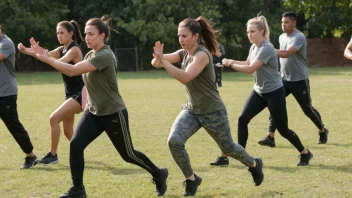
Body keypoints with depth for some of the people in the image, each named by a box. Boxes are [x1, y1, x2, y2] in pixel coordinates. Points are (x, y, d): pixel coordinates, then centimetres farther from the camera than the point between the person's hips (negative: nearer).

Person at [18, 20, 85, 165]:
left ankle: (53, 155, -13)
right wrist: (26, 51, -24)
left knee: (54, 118, -19)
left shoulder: (74, 50, -15)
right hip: (70, 94, 9)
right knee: (67, 131, 11)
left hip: (79, 94, -9)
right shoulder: (61, 50, 9)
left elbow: (61, 62, -33)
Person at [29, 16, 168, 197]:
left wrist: (47, 59, -32)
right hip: (93, 112, 8)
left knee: (128, 155, 6)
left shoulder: (105, 56, -25)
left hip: (113, 113, -8)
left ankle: (159, 174, 32)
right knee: (75, 145, -12)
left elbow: (73, 70, -32)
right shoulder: (90, 55, 6)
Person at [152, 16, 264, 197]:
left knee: (228, 148, 14)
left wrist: (163, 61, -40)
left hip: (213, 112, -6)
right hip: (191, 110, 6)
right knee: (174, 141, -18)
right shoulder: (183, 53, 0)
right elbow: (156, 63, -7)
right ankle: (191, 179, 2)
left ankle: (254, 164, 46)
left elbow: (185, 78, -36)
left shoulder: (202, 54, -23)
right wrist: (158, 58, -31)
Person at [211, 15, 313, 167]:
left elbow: (250, 69, -29)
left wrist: (230, 64, -22)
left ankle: (305, 153, 21)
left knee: (282, 129, 0)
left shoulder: (266, 48, -24)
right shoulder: (254, 47, 4)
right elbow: (248, 63, 14)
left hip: (274, 93, -8)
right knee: (243, 119, -8)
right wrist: (232, 61, -3)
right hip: (259, 92, 8)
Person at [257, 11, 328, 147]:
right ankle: (270, 137, -13)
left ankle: (323, 131, 32)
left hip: (299, 80, -6)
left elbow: (287, 53, -33)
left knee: (307, 109, 7)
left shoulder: (299, 37, -19)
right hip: (284, 79, 6)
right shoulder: (281, 37, 7)